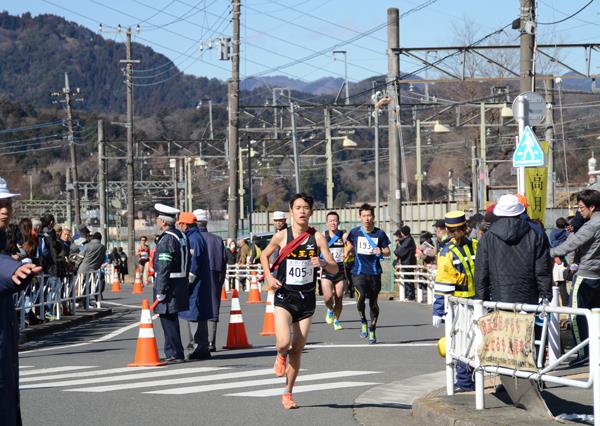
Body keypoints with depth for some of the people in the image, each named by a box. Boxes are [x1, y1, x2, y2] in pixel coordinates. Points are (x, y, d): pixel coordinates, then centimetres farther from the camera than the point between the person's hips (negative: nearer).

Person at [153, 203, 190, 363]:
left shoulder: (167, 239, -17)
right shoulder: (181, 236, 13)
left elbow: (164, 267, -21)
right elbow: (185, 262, 17)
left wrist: (160, 290, -20)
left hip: (169, 284, -10)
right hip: (181, 282, 10)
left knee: (168, 319, -5)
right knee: (171, 319, 17)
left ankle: (175, 353, -3)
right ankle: (172, 353, 24)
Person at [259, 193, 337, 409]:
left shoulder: (317, 237, -3)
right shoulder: (281, 236, -4)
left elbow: (335, 269, -2)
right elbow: (264, 255, 15)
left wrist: (323, 263, -24)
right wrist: (269, 277, 0)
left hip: (307, 298, 1)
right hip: (284, 296, -1)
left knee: (297, 349, 5)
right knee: (284, 343, -19)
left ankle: (288, 393, 19)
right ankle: (281, 356, 19)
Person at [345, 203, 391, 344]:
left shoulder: (379, 233, -1)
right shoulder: (355, 232, 1)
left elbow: (387, 251, 6)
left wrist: (381, 252, -14)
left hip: (374, 273, 1)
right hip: (359, 272, -1)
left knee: (373, 302, 6)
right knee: (361, 296, -22)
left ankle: (372, 331, 23)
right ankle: (363, 321, 3)